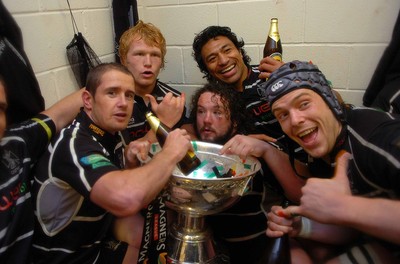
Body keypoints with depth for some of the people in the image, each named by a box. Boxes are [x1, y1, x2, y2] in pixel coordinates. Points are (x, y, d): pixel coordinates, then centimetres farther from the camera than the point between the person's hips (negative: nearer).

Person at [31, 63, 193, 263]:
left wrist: (131, 164, -10)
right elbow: (126, 199, -45)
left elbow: (118, 187, 11)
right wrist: (170, 153, -29)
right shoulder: (73, 144, -27)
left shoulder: (109, 135, -2)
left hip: (96, 238, 7)